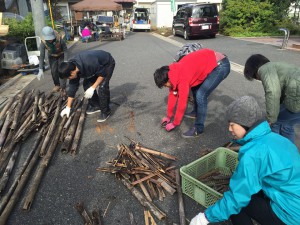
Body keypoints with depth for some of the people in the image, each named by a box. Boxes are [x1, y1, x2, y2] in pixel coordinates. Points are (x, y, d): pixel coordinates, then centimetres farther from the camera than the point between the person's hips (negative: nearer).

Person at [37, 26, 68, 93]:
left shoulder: (59, 39, -35)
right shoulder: (43, 42, -29)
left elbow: (65, 50, -23)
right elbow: (42, 56, -26)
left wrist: (65, 61, -32)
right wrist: (40, 70, -30)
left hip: (61, 55, -2)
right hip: (52, 56, 2)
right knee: (53, 71, 4)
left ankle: (63, 87, -1)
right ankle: (57, 85, 25)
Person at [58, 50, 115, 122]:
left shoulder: (89, 63, -42)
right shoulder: (72, 67, -15)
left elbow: (103, 74, -27)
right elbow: (72, 87, -9)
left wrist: (93, 88, -28)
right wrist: (68, 107, -6)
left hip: (107, 64, -7)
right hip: (97, 65, 7)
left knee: (102, 87, -20)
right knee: (87, 84, -1)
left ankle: (105, 111, -4)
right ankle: (95, 105, 17)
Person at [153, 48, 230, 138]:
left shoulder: (182, 78, -25)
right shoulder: (173, 73, 2)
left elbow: (182, 102, -19)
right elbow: (173, 94, 10)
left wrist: (174, 123, -6)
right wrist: (168, 116, 16)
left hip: (221, 65, -10)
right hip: (213, 61, 10)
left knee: (201, 95, -13)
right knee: (195, 88, 20)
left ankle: (198, 128, 1)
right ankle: (197, 112, 41)